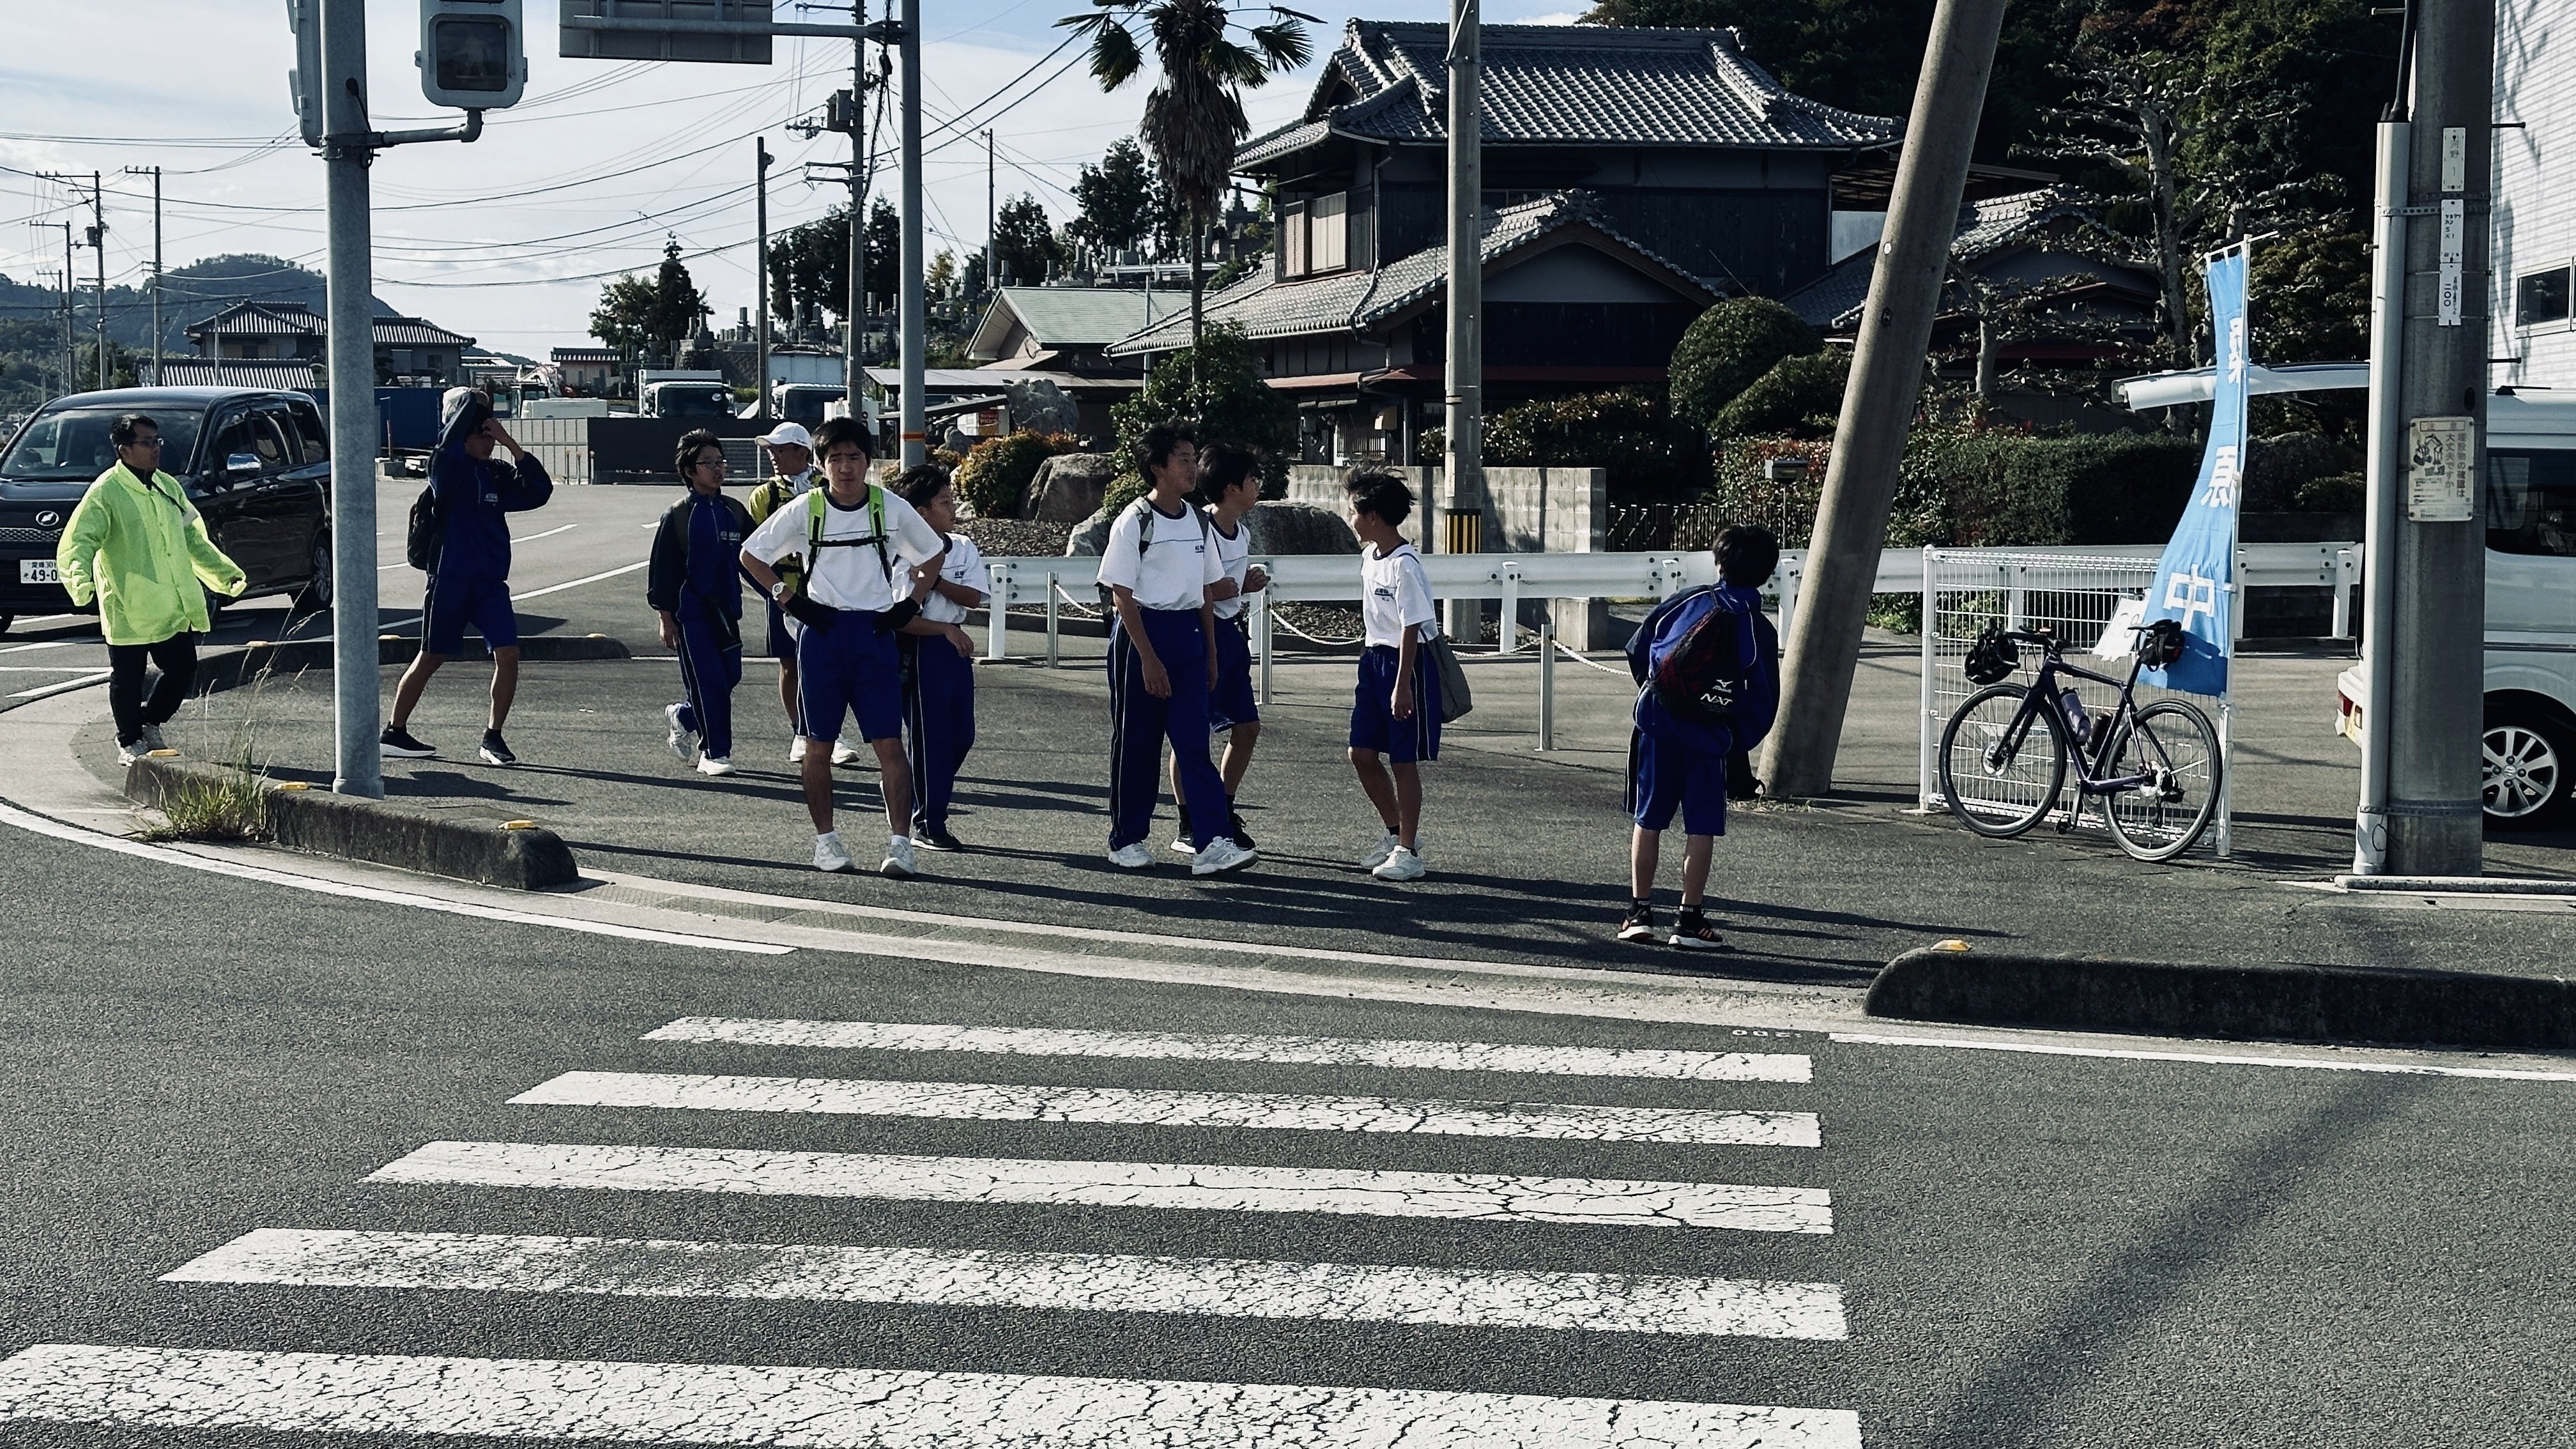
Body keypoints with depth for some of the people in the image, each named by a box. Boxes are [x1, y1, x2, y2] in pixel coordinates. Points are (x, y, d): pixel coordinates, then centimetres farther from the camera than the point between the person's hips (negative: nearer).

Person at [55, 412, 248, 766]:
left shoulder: (168, 487, 13)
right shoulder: (105, 492, -9)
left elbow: (195, 541, 23)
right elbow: (77, 542, -15)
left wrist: (228, 575, 22)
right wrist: (80, 578, -34)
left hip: (174, 610, 6)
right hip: (128, 609, -6)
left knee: (183, 671, 7)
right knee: (127, 680, 3)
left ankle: (150, 724, 30)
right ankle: (130, 742, 22)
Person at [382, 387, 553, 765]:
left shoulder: (496, 475, 11)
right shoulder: (447, 468, -5)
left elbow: (539, 490, 2)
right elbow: (449, 446, -27)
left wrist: (511, 445, -3)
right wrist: (473, 404, -15)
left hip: (491, 582, 4)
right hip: (450, 580, -4)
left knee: (508, 653, -10)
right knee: (431, 658, 5)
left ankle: (493, 737, -1)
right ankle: (394, 732, 19)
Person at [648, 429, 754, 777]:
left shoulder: (735, 512, 9)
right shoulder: (679, 515, -5)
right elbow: (661, 568, -4)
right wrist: (666, 619, -6)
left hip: (726, 612, 5)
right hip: (690, 614, -5)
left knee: (729, 677, 8)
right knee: (709, 682, -8)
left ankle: (683, 716, 34)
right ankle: (713, 754, 0)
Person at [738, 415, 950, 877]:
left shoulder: (892, 508, 1)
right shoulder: (805, 510, -2)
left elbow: (932, 555, 16)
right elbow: (750, 554, 8)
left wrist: (910, 604, 4)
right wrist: (789, 598, -1)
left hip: (875, 633, 0)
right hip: (822, 632, 0)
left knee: (890, 743, -7)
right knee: (819, 744, 4)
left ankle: (900, 844, -7)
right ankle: (825, 839, 16)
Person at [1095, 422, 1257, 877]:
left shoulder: (1197, 521, 10)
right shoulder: (1135, 521, -9)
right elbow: (1122, 595, -11)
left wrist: (1210, 652, 13)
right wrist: (1149, 660, -16)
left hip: (1187, 634, 5)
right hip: (1141, 634, -5)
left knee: (1194, 743, -4)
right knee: (1135, 742, 3)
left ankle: (1210, 844, -11)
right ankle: (1126, 840, 15)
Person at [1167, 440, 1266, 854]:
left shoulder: (1242, 532, 10)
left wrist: (1250, 581, 3)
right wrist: (1236, 588, -20)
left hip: (1233, 633, 9)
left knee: (1247, 726, 11)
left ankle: (1224, 815, 24)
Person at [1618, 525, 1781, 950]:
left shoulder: (1687, 602, 4)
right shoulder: (1760, 632, 0)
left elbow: (1637, 648, 11)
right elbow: (1764, 702, 1)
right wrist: (1737, 743, 13)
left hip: (1657, 723, 2)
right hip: (1708, 737, -1)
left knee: (1648, 821, 9)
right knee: (1701, 829, 5)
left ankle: (1640, 913, 10)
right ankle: (1690, 920, 4)